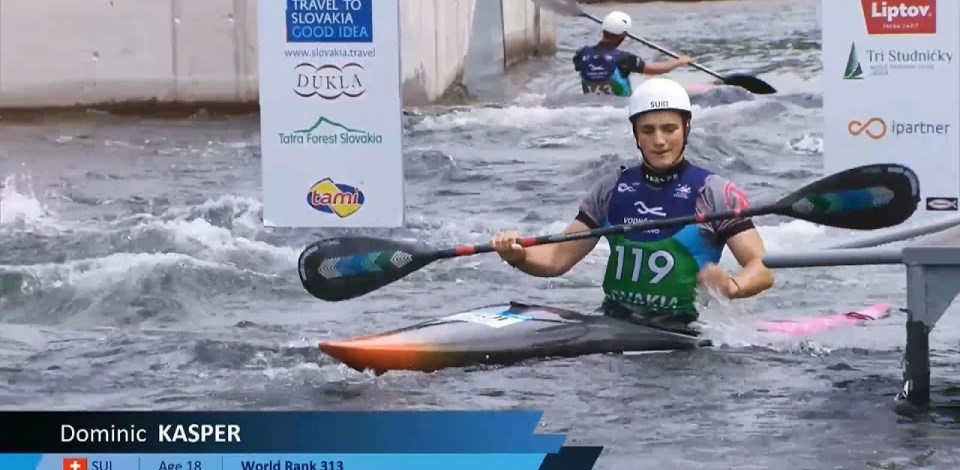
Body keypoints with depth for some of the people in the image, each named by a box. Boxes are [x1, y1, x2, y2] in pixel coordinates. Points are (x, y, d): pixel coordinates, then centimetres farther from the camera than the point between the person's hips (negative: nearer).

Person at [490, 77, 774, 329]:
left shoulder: (713, 193, 0)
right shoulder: (612, 190, 12)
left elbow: (763, 270, -6)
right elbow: (559, 258, 12)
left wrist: (732, 287, -28)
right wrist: (518, 256, -10)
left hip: (679, 329, -4)